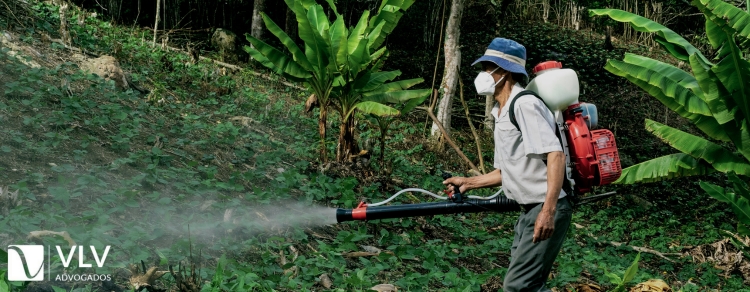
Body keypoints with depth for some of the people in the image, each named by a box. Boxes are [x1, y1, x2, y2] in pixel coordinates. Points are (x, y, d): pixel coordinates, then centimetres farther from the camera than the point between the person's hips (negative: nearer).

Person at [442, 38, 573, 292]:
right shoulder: (501, 113, 16)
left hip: (546, 212, -10)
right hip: (529, 211, 10)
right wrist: (469, 183, 17)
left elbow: (555, 155, -24)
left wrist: (548, 210, -31)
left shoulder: (525, 104, -14)